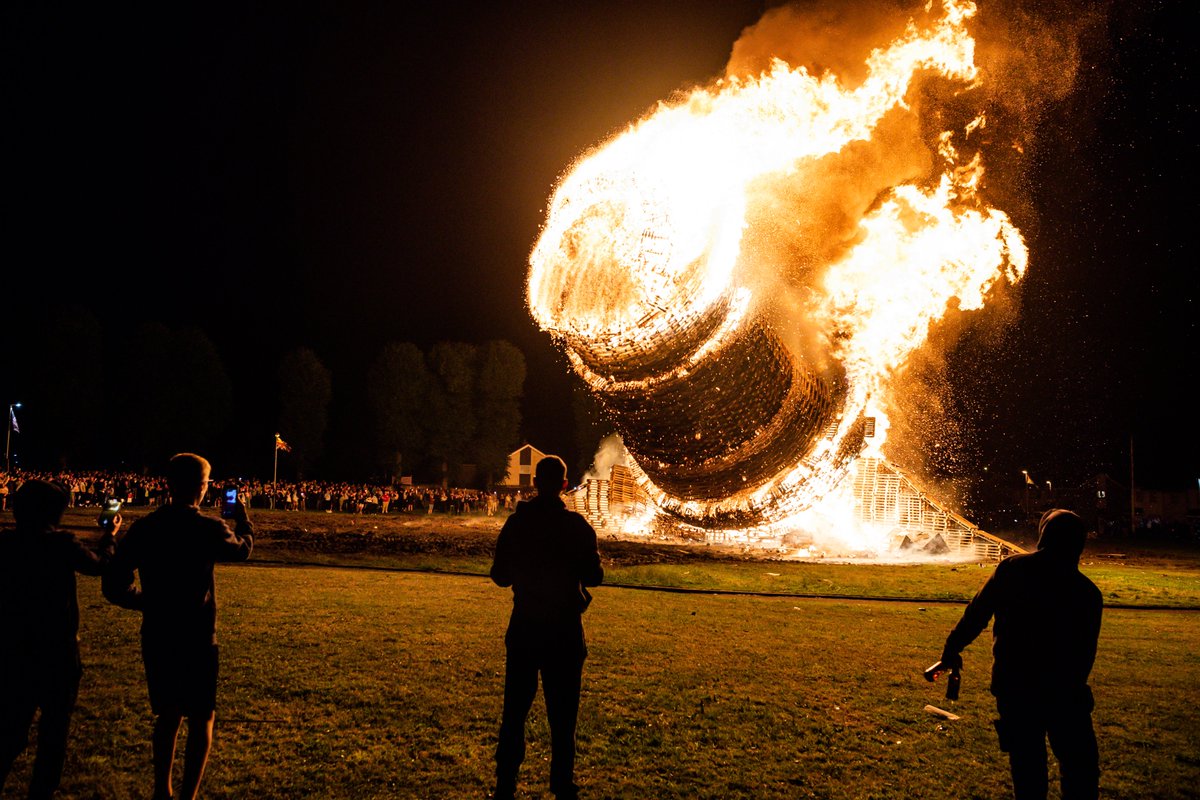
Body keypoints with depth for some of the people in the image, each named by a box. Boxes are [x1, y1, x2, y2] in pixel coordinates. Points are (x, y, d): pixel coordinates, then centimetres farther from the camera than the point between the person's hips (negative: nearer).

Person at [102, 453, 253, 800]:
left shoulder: (144, 527, -2)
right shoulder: (209, 528, -13)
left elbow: (113, 585, -1)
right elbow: (242, 549, 9)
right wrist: (242, 517, 27)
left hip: (156, 638, 4)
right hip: (197, 639, -4)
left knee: (167, 716, 19)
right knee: (200, 720, 8)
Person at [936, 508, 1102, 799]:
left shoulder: (1011, 570, -4)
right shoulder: (1088, 592, -5)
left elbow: (976, 614, -3)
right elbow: (1086, 653, 1)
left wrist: (952, 649, 9)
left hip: (1012, 688, 1)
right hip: (1064, 692, -1)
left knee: (1026, 765, 13)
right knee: (1080, 766, 11)